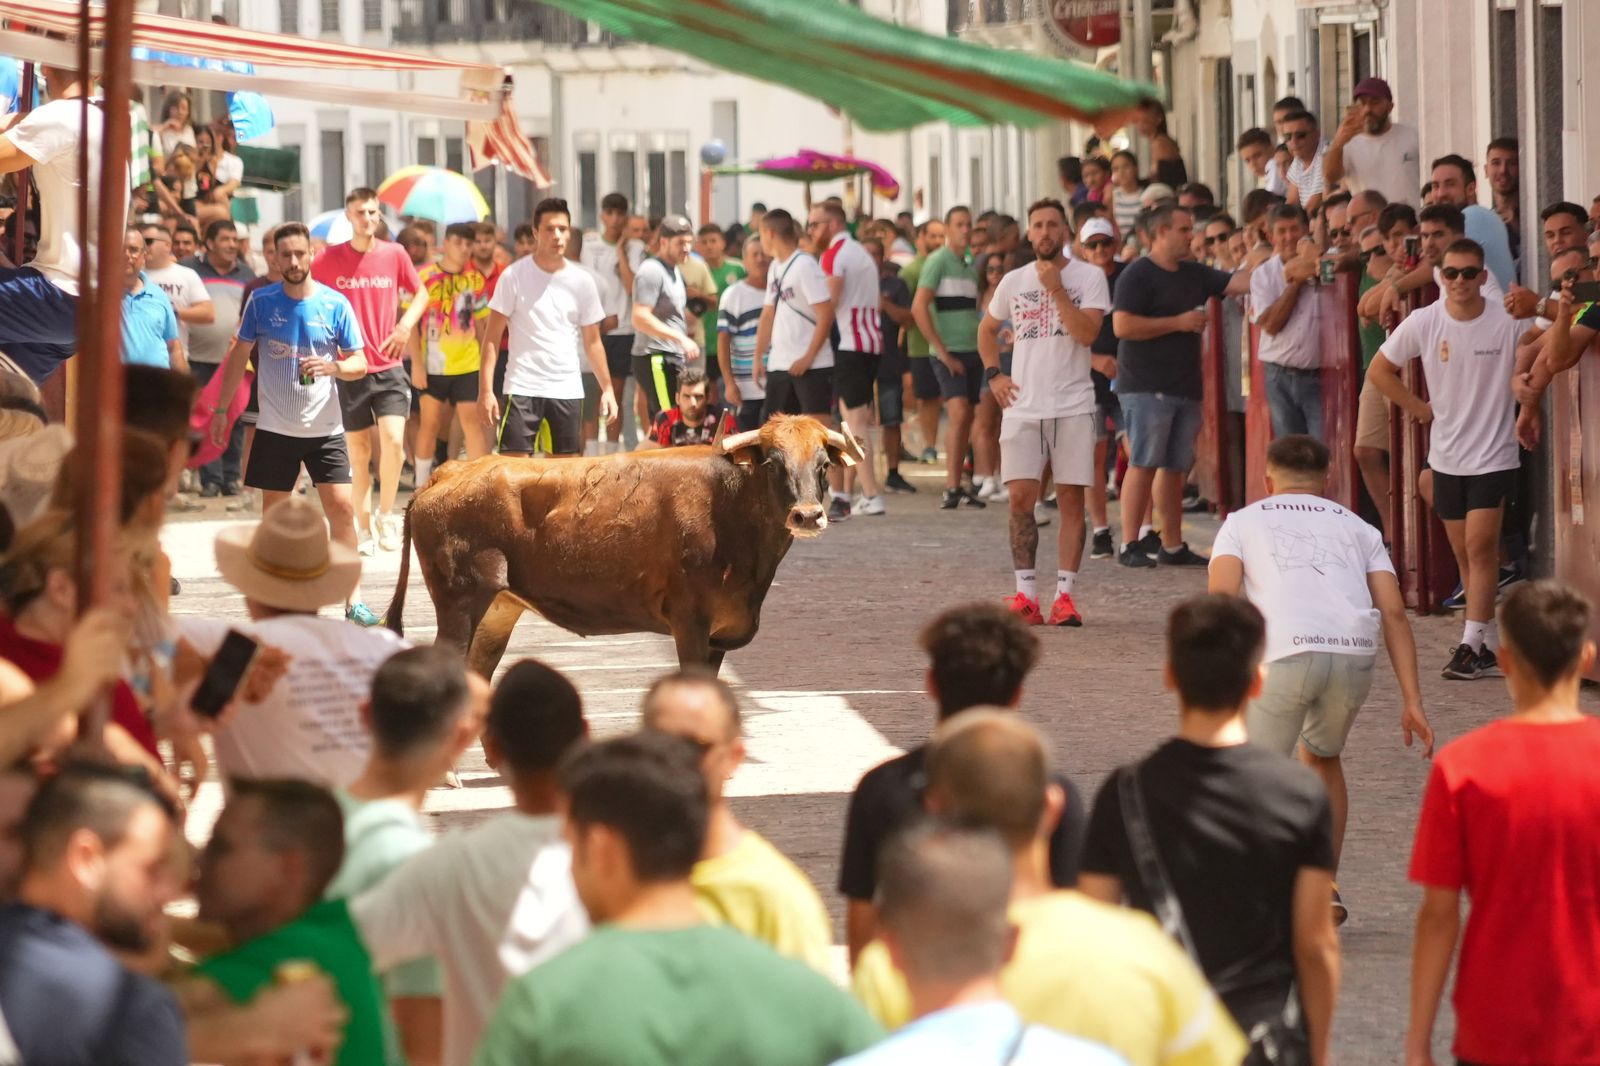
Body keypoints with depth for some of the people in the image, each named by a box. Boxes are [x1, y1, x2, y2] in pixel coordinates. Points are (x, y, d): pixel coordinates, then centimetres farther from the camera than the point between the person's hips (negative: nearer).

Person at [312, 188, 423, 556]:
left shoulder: (394, 254, 2)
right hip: (349, 370, 0)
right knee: (358, 450, 5)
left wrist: (406, 324, -1)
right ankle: (363, 523, 21)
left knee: (393, 440, -14)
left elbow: (419, 293, 16)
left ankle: (386, 516, 4)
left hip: (388, 367, 0)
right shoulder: (329, 259, -2)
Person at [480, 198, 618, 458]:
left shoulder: (582, 282, 6)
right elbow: (492, 337, -4)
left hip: (567, 390, 3)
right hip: (523, 388, -3)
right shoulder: (514, 276, -3)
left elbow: (592, 341, 12)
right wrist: (486, 390, -12)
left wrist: (607, 388, 4)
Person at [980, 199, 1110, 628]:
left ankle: (1064, 594, 2)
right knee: (1021, 497, -6)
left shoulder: (1088, 277, 0)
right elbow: (987, 329, 24)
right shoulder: (1013, 281, 10)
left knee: (1071, 498, -1)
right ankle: (1026, 593, -1)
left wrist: (1055, 288, -17)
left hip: (1073, 406, -2)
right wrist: (993, 373, 10)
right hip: (1023, 406, 2)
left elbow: (1088, 334, -13)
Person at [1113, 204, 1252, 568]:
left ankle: (1172, 546, 14)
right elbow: (1122, 325, -17)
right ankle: (1130, 545, -8)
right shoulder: (1137, 275, -8)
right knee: (1143, 464, -10)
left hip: (1185, 387, 8)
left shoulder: (1194, 275, 16)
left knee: (1175, 468, 10)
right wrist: (1178, 322, -14)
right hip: (1146, 387, -8)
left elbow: (1239, 282, 13)